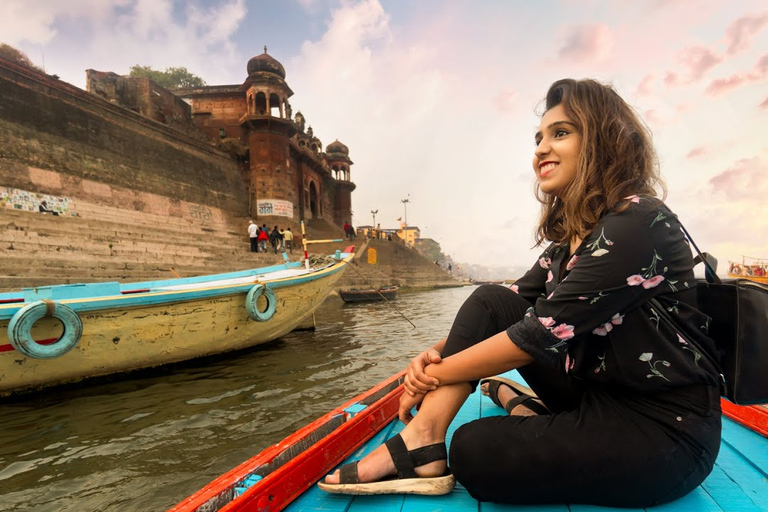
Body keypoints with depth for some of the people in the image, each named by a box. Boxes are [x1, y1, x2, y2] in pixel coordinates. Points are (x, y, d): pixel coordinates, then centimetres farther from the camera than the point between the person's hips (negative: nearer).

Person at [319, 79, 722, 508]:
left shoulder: (640, 225, -21)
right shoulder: (573, 231, 5)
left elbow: (543, 331, -26)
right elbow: (514, 306, 2)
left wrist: (438, 373, -17)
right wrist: (439, 350, -12)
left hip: (665, 428, -7)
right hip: (597, 391, 7)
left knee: (475, 451, -24)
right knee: (490, 302, -10)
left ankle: (512, 397, 5)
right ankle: (423, 440, -10)